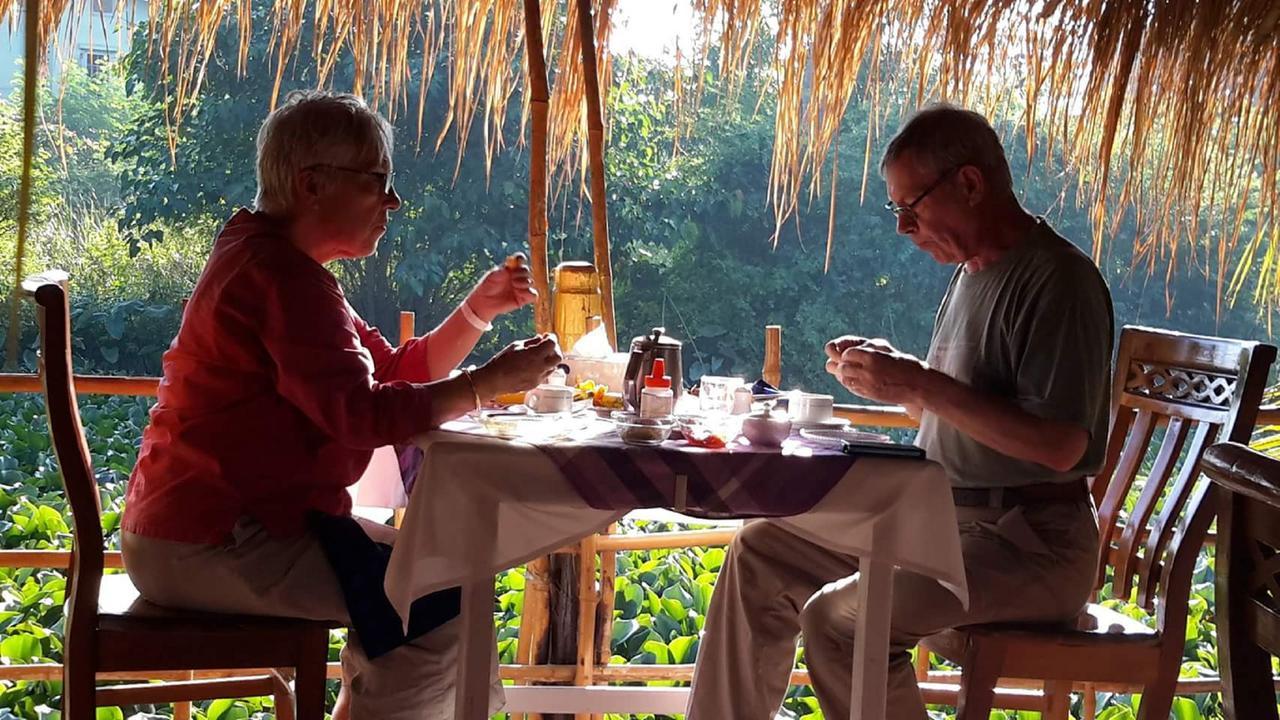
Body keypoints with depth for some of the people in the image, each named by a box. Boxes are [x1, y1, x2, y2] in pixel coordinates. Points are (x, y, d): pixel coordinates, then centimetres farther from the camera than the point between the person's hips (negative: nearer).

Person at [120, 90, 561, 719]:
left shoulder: (279, 263, 17)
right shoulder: (281, 274, -17)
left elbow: (399, 372, 13)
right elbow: (363, 414, -27)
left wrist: (478, 310, 1)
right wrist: (490, 381, -20)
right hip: (208, 545, -11)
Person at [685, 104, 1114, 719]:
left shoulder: (1057, 280, -16)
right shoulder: (972, 270, 13)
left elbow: (1060, 445, -25)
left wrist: (920, 384, -22)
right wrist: (891, 376, 2)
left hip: (1031, 541, -9)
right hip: (945, 517, 9)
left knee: (837, 618, -27)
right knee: (760, 554, 6)